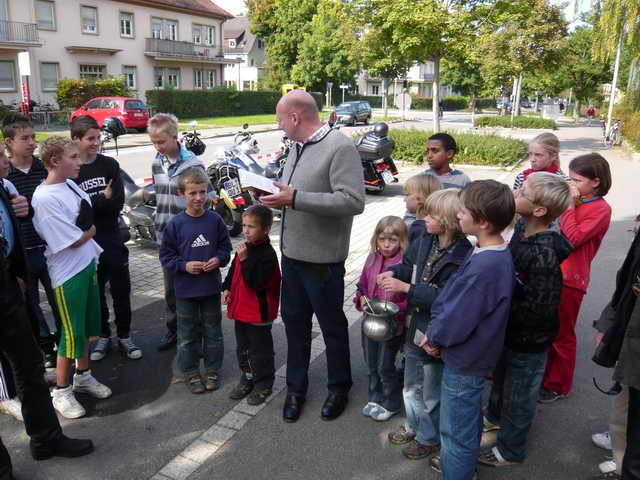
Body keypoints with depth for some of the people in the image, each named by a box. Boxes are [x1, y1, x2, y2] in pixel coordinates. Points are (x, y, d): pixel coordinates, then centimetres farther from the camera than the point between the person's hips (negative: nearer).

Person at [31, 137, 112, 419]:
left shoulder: (71, 185, 3)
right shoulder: (44, 198, -22)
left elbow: (88, 220, 15)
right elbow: (76, 240, -18)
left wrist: (85, 233, -2)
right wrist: (91, 230, -1)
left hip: (88, 264, 8)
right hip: (67, 274, -8)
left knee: (88, 326, 19)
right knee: (72, 334, 3)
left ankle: (83, 376, 38)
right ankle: (61, 391, 22)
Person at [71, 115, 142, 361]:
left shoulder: (110, 164, 0)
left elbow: (118, 202, -8)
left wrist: (90, 205, -15)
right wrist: (103, 199, -14)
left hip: (111, 238, 1)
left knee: (121, 290, 8)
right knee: (95, 292, 11)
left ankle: (124, 336, 23)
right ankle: (103, 336, 28)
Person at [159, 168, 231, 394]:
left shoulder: (215, 220, -4)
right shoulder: (175, 224, -8)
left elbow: (225, 247, 6)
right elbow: (166, 255, -3)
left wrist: (218, 259, -13)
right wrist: (184, 265, -17)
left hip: (211, 287, 1)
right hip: (185, 289, -1)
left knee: (212, 331, 14)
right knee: (187, 334, 11)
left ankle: (213, 369, 30)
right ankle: (190, 372, 27)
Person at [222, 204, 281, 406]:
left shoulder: (267, 254, -21)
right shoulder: (244, 247, 4)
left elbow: (256, 282, -28)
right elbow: (233, 271, 18)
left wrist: (245, 259, -30)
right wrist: (227, 288, 5)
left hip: (259, 312, -8)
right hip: (241, 308, 8)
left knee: (260, 350, 7)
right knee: (243, 348, 20)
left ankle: (263, 384, 24)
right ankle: (247, 378, 37)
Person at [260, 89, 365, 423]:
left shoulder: (340, 148, -17)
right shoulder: (297, 147, 10)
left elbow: (353, 201, -27)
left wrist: (295, 199, -28)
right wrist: (277, 195, 0)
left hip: (322, 258, -8)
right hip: (292, 252, 8)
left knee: (332, 325, 11)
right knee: (294, 320, 17)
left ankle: (339, 388, 33)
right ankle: (296, 387, 35)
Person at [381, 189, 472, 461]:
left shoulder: (462, 257, -26)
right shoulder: (424, 242, -2)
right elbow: (409, 266, 11)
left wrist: (405, 287, -29)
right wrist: (393, 273, -10)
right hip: (416, 325, 8)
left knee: (431, 391, 14)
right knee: (412, 384, 26)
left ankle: (429, 438, 37)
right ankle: (414, 425, 49)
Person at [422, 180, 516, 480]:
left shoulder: (483, 268, -33)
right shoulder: (498, 254, -2)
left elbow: (457, 323, -28)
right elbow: (453, 295, 5)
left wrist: (434, 335, -9)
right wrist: (437, 332, 0)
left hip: (463, 364, -10)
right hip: (472, 356, 10)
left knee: (457, 429, 11)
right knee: (468, 418, 30)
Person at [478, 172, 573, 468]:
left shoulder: (544, 256, -35)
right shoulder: (522, 227, -8)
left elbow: (538, 310, -31)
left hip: (528, 342, -8)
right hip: (509, 330, 8)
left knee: (519, 395, 15)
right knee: (501, 377, 30)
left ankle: (510, 450, 39)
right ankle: (495, 417, 58)